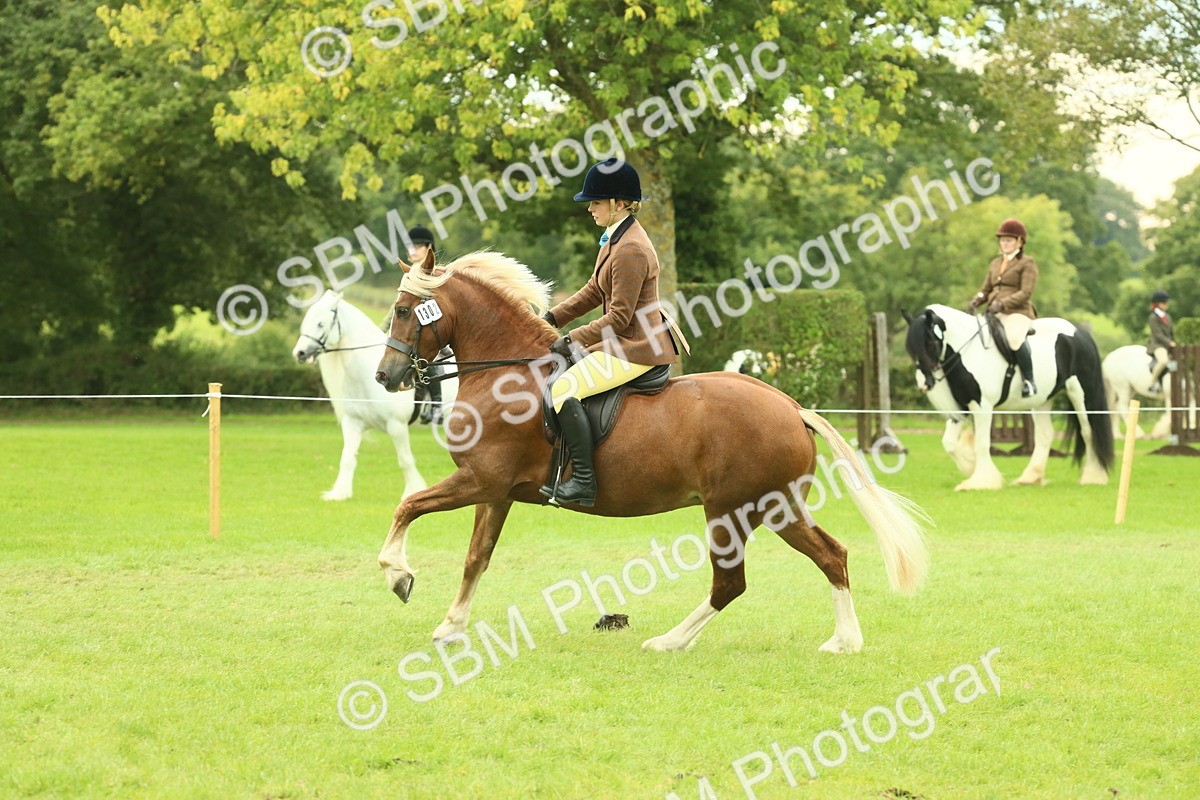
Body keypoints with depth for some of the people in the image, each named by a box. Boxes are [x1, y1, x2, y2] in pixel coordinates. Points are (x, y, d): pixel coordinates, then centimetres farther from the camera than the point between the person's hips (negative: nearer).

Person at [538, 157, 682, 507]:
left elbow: (619, 316, -21)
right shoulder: (615, 238, 12)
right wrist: (552, 318, 12)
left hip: (635, 349, -11)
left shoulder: (631, 249, -21)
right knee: (557, 369, 22)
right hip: (622, 343, 11)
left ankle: (583, 480, -23)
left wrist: (571, 341, -19)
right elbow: (594, 292, 20)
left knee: (563, 389, -22)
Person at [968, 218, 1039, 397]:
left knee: (1014, 338, -38)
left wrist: (1003, 303, -24)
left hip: (1018, 312, -8)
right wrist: (977, 299, -1)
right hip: (994, 313, 8)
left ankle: (1029, 381, -27)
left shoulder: (1027, 264, 1)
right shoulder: (995, 264, 23)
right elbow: (986, 289, 24)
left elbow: (1026, 293, -10)